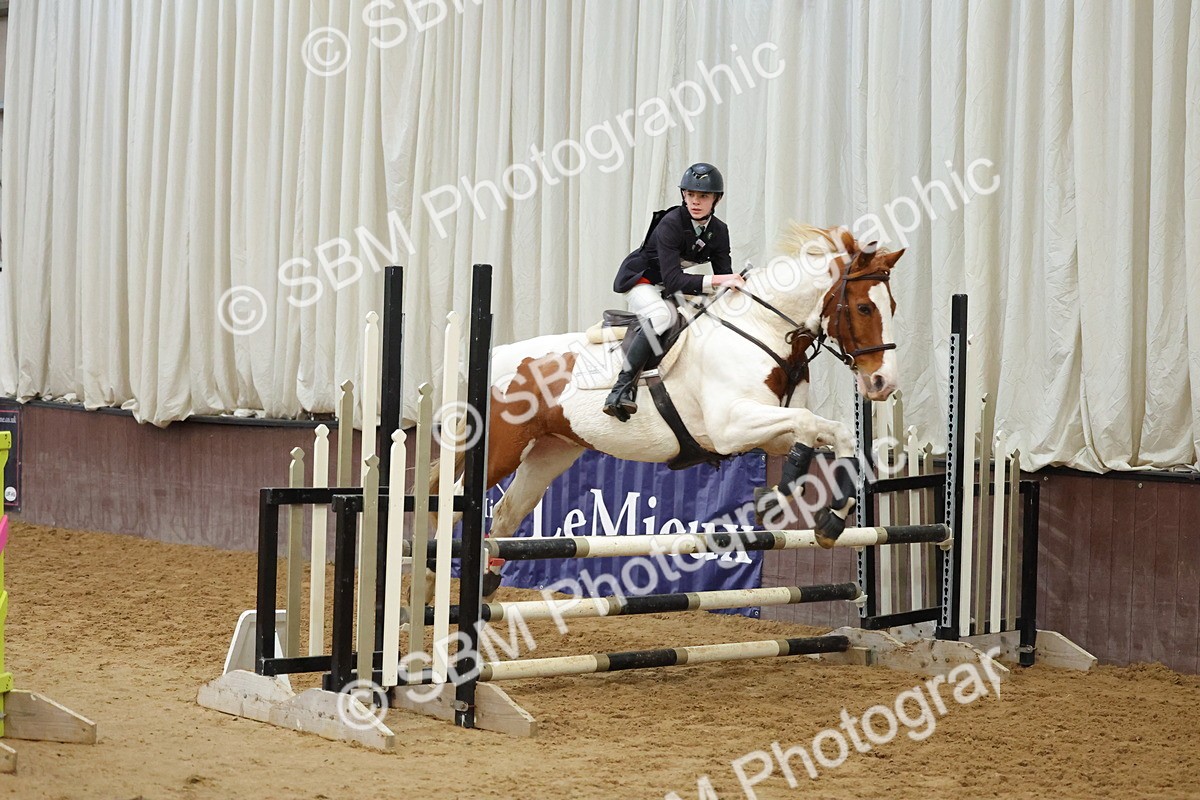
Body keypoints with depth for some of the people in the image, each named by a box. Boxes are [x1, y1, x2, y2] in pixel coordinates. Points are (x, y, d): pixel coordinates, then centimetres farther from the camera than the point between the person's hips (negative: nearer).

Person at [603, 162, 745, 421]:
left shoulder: (719, 231, -6)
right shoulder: (670, 224, -27)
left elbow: (725, 276, -5)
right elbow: (673, 281, -34)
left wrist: (737, 284, -27)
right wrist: (716, 281, -43)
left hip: (668, 287, 8)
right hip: (640, 280, -8)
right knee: (661, 315, -36)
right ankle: (623, 387, -39)